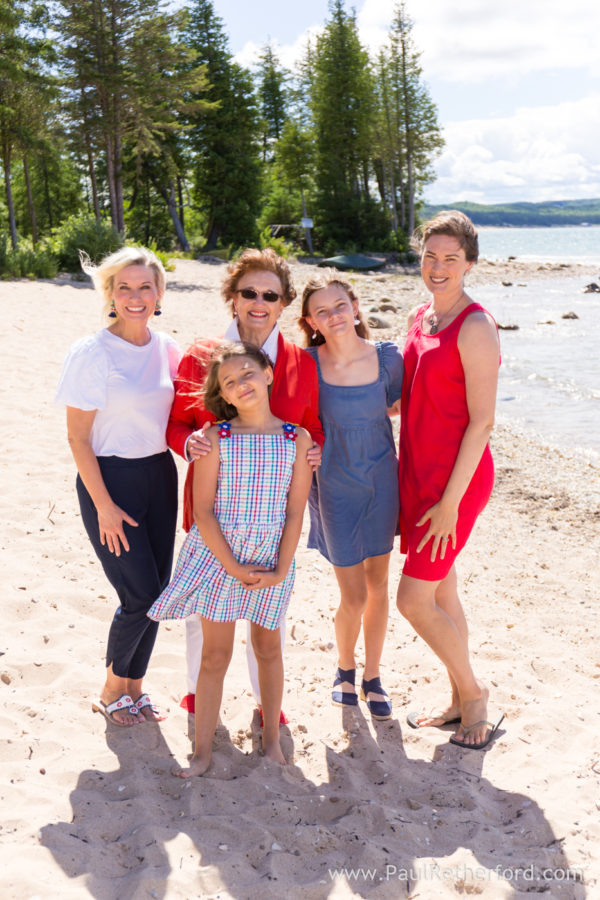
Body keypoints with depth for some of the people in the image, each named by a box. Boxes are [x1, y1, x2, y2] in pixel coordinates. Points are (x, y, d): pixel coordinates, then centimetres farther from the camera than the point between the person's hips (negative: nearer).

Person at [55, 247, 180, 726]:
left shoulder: (167, 349, 4)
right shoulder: (91, 353, -13)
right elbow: (79, 439, -12)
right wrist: (104, 506, -14)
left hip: (160, 475, 6)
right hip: (110, 479, -5)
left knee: (156, 591, 9)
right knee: (140, 595, -4)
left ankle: (134, 686, 29)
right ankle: (111, 690, 20)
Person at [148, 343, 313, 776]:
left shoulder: (298, 439, -2)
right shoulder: (215, 439, -6)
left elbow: (295, 513, -2)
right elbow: (203, 512, -8)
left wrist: (280, 571, -9)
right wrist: (234, 568, -13)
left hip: (272, 563, 1)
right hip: (217, 556, -1)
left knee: (269, 647, 16)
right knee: (216, 654, 6)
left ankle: (272, 738, 34)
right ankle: (203, 751, 18)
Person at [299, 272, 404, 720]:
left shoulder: (388, 357, -9)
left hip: (382, 480, 2)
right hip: (335, 485, -2)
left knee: (378, 585, 12)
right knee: (353, 596, 2)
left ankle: (373, 677, 32)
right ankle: (345, 669, 32)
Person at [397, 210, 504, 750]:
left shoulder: (476, 328, -16)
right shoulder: (420, 320, 9)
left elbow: (481, 422, -18)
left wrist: (450, 502, -19)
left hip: (456, 481, -8)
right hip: (418, 473, 8)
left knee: (414, 599, -5)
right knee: (440, 593, 15)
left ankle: (473, 691, 18)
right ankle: (461, 702, 30)